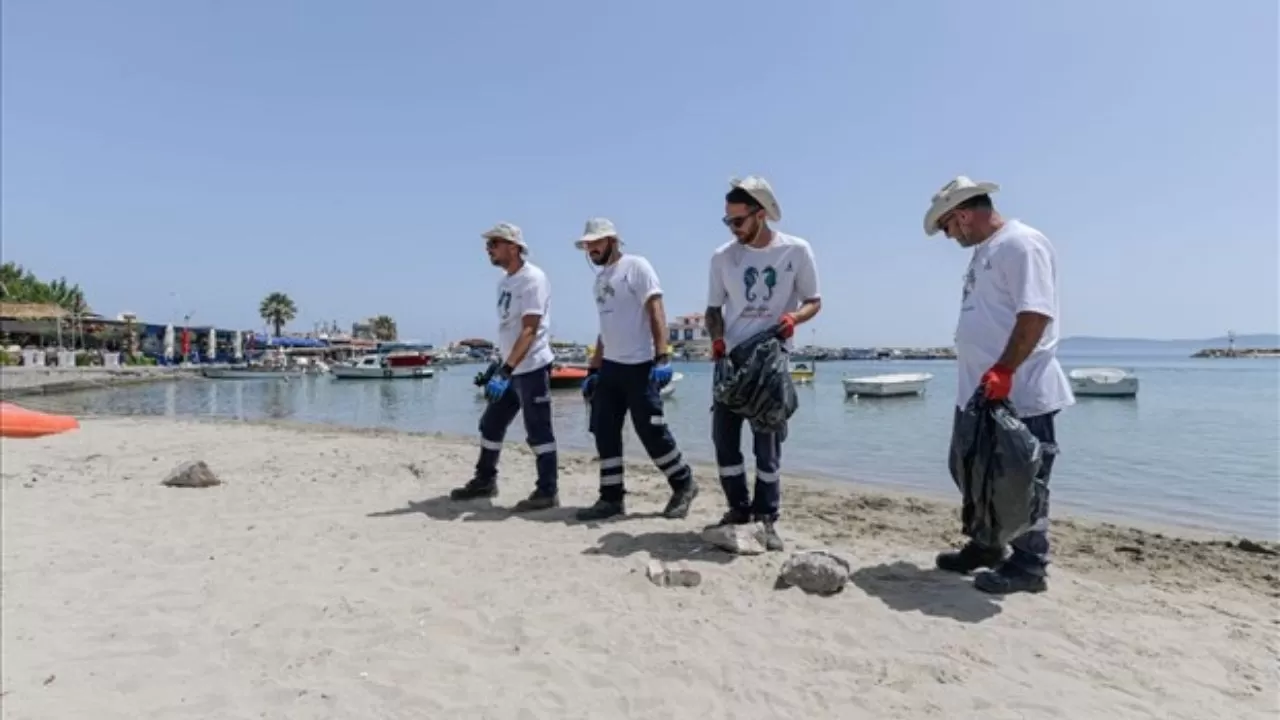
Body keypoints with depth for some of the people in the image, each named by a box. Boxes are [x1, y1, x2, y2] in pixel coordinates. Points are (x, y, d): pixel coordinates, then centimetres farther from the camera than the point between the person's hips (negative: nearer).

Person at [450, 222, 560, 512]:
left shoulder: (532, 278, -15)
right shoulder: (505, 281, 12)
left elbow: (529, 331, -24)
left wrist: (505, 371, -30)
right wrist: (497, 367, 20)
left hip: (532, 368, -9)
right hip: (510, 368, 9)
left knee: (538, 431, -2)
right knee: (491, 424, 17)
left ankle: (547, 492, 7)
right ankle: (485, 481, 32)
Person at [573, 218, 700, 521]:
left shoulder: (636, 266, -6)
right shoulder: (600, 279, 18)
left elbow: (656, 312, -14)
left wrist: (662, 357, -23)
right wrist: (592, 369, 20)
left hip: (639, 366, -8)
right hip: (609, 367, 8)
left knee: (651, 431, -4)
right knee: (604, 433, 6)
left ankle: (684, 485, 15)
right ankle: (611, 498, 15)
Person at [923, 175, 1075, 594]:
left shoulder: (1021, 243, -13)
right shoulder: (984, 251, 17)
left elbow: (1036, 313, -23)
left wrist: (1003, 370, -27)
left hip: (1019, 394, -10)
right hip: (980, 390, 10)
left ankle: (1028, 565, 14)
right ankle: (986, 547, 32)